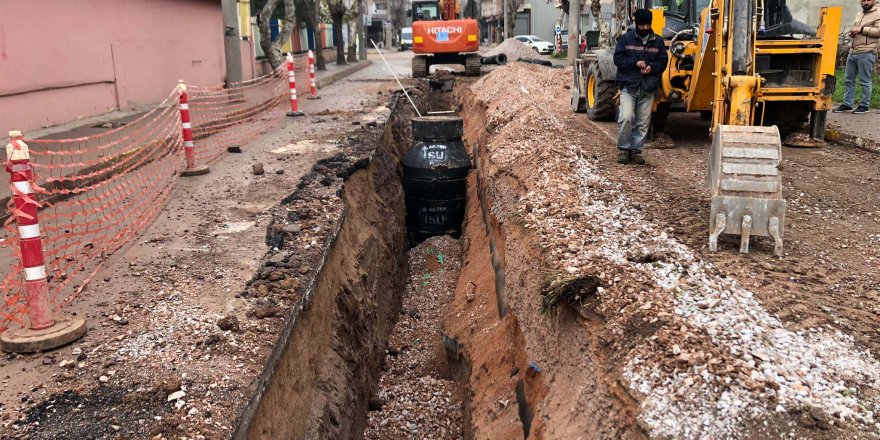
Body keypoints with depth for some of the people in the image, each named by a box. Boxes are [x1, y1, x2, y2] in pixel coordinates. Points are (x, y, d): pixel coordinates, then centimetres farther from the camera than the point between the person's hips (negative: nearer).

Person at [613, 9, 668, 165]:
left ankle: (636, 150, 16)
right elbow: (618, 59, -2)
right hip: (628, 86, -3)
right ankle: (623, 149, -1)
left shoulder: (658, 41, 10)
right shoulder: (625, 39, 3)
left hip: (648, 88, 3)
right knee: (626, 117, -18)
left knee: (643, 123, 4)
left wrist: (652, 67, -10)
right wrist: (636, 63, -15)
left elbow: (663, 61, 11)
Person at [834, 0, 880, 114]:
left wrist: (861, 29, -16)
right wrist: (852, 32, 8)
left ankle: (864, 106, 5)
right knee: (848, 79, 8)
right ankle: (847, 104, 14)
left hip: (866, 53, -8)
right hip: (852, 52, 8)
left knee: (865, 81, -2)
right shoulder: (859, 14, 20)